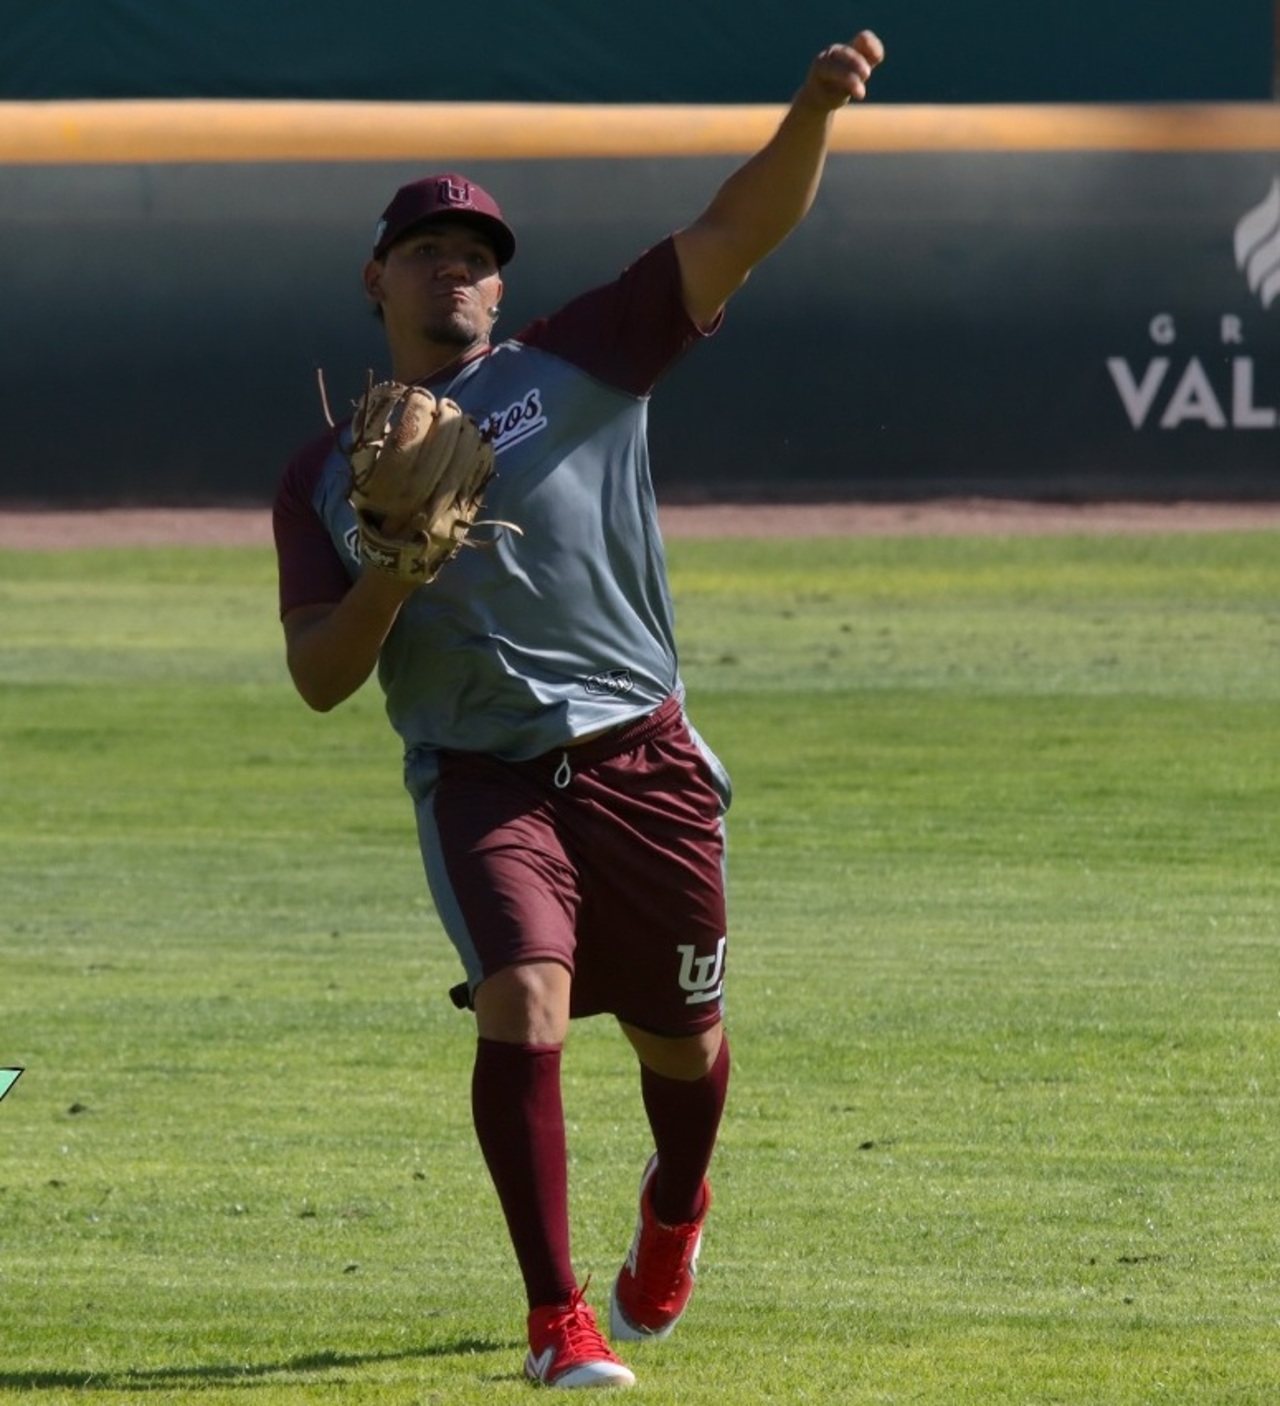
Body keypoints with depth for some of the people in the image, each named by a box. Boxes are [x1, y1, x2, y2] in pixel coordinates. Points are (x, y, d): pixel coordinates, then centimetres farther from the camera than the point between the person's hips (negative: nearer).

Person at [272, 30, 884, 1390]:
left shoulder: (577, 361, 5)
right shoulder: (325, 478, 9)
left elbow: (739, 231, -5)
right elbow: (318, 679, 3)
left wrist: (811, 114, -23)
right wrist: (390, 575, -16)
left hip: (639, 757, 1)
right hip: (481, 777, -1)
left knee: (681, 1037, 10)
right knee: (523, 992, -23)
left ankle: (673, 1214, 45)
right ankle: (558, 1319, -18)